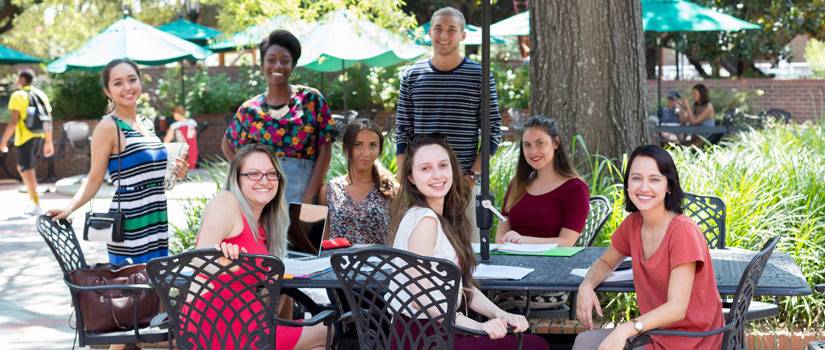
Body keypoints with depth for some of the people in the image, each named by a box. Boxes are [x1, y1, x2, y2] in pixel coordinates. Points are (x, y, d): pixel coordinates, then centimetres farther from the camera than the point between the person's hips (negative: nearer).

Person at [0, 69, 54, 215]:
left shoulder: (18, 96, -9)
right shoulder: (41, 95, 11)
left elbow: (13, 122, -16)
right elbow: (48, 121, 12)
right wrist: (48, 142, 17)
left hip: (25, 137, -7)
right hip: (39, 137, 7)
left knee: (27, 170, -1)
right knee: (23, 168, 22)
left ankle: (36, 205, -3)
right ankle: (32, 200, 20)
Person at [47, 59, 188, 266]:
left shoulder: (147, 124, 13)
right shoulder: (108, 127, -8)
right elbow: (94, 180, -8)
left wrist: (175, 173, 6)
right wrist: (69, 208, -22)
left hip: (158, 225, 7)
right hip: (130, 230, -7)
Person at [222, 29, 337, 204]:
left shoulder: (312, 99, 3)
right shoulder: (251, 109, 8)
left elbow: (325, 151, 0)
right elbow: (227, 145, 23)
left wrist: (309, 197, -8)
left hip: (301, 191, -1)